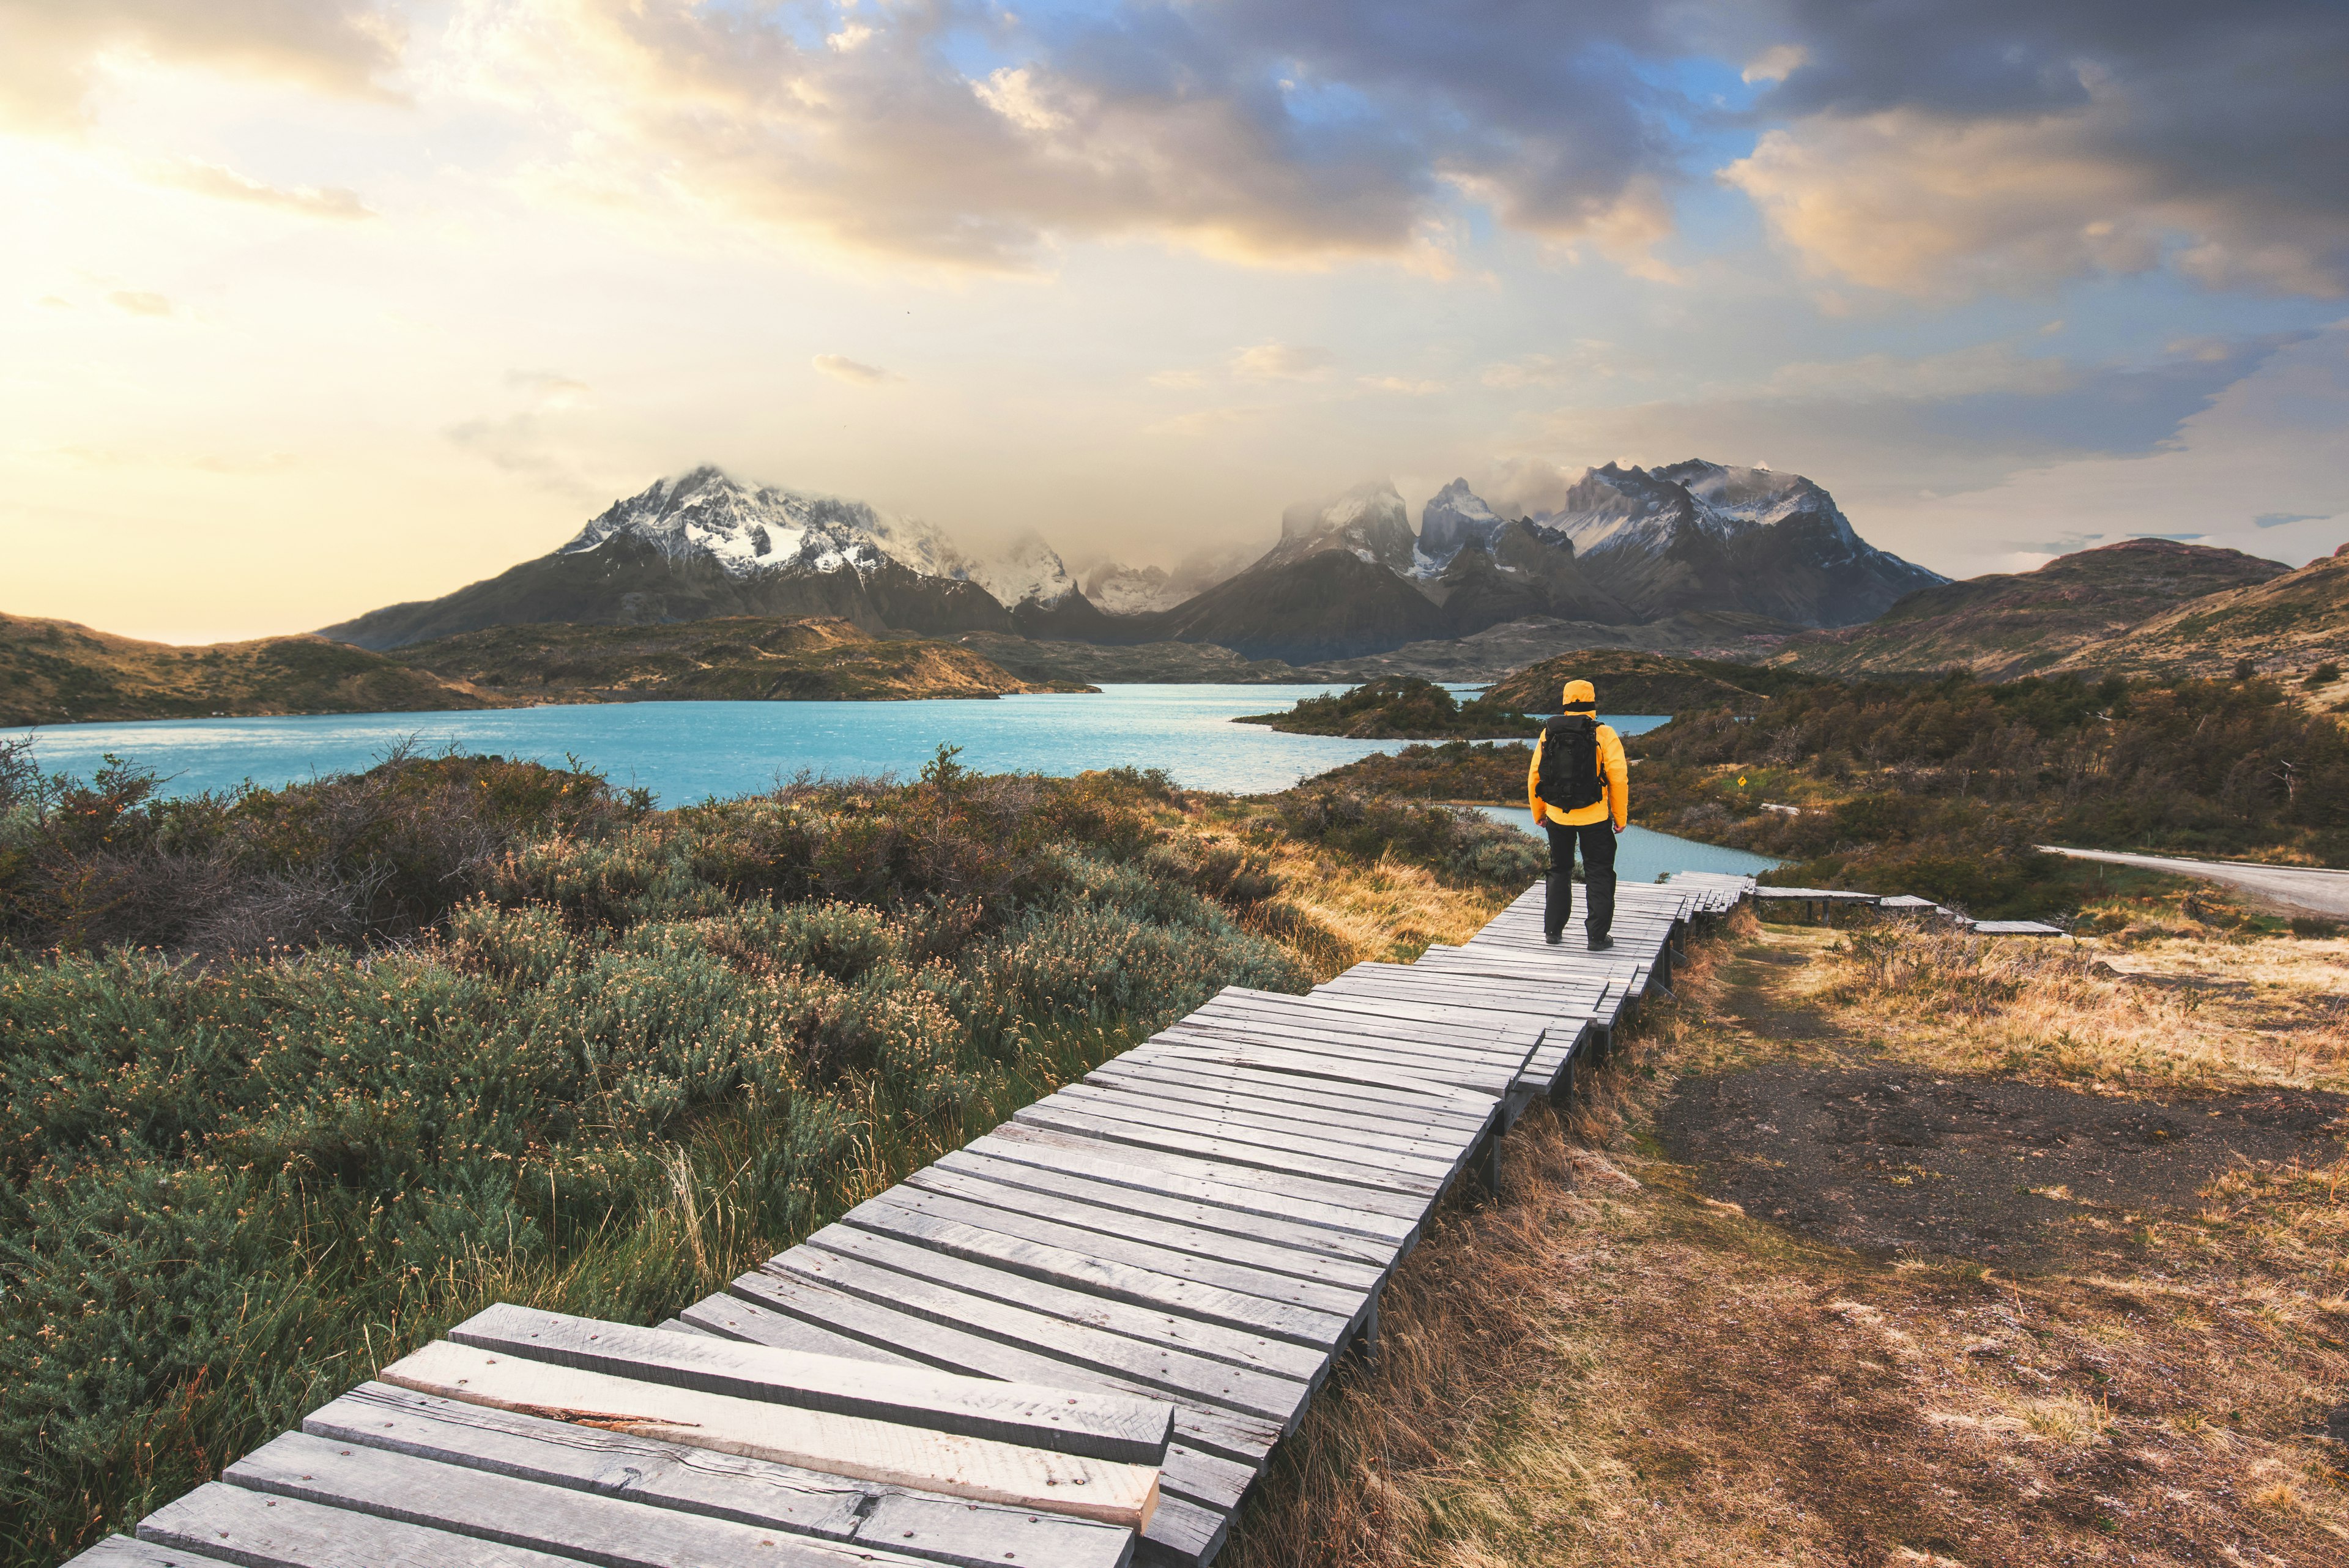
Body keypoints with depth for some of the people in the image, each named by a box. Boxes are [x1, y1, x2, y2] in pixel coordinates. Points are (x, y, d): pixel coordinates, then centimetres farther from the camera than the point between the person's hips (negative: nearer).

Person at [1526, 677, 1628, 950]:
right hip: (1595, 818, -3)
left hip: (1557, 817, 3)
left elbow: (1534, 777, 5)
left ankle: (1553, 931, 21)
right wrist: (1620, 817, 0)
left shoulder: (1549, 733, 0)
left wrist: (1538, 813, 17)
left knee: (1559, 872, 18)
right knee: (1599, 875, 8)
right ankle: (1598, 937, 8)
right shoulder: (1604, 735, -9)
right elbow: (1619, 779, -10)